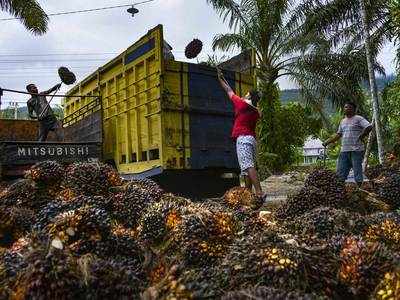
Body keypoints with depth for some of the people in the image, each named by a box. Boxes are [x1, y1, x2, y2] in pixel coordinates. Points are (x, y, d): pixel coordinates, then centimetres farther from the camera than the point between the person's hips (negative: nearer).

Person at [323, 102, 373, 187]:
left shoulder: (358, 119, -2)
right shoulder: (343, 121, 20)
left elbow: (369, 127, -14)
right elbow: (338, 135, 23)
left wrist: (361, 137, -15)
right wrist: (328, 142, 14)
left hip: (356, 150, -7)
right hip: (344, 151, 7)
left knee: (357, 171, -2)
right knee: (340, 173, 5)